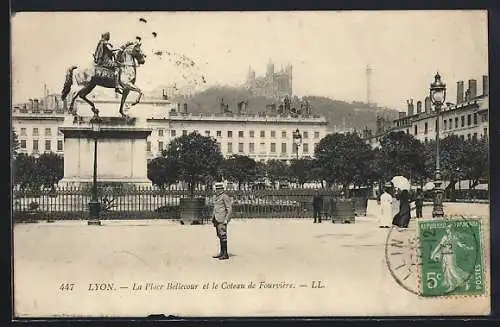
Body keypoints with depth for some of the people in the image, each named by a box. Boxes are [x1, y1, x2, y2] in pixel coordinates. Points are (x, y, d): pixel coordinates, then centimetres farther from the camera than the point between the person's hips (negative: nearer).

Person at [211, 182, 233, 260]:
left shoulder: (225, 197, -10)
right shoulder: (216, 197, 18)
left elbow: (229, 209, -14)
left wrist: (226, 219, -20)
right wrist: (213, 220, 19)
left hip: (222, 219, -9)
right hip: (217, 220, 9)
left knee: (223, 235, -10)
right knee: (220, 236, 11)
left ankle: (225, 254, -9)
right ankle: (221, 253, 15)